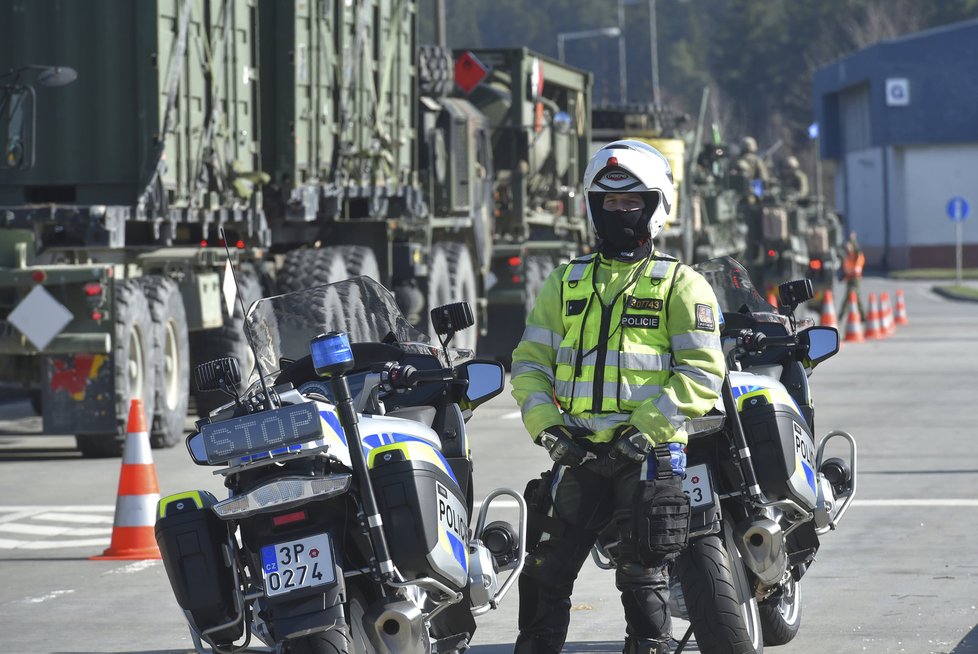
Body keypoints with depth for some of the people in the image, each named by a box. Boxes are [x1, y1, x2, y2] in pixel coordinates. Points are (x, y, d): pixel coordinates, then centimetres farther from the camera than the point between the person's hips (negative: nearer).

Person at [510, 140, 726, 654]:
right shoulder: (566, 282, 16)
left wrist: (648, 428, -15)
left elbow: (702, 372, -5)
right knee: (545, 572, 2)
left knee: (643, 579, -3)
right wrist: (545, 425, -3)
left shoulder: (681, 285, 4)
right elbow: (530, 361, 13)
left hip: (649, 454, -4)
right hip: (578, 453, 4)